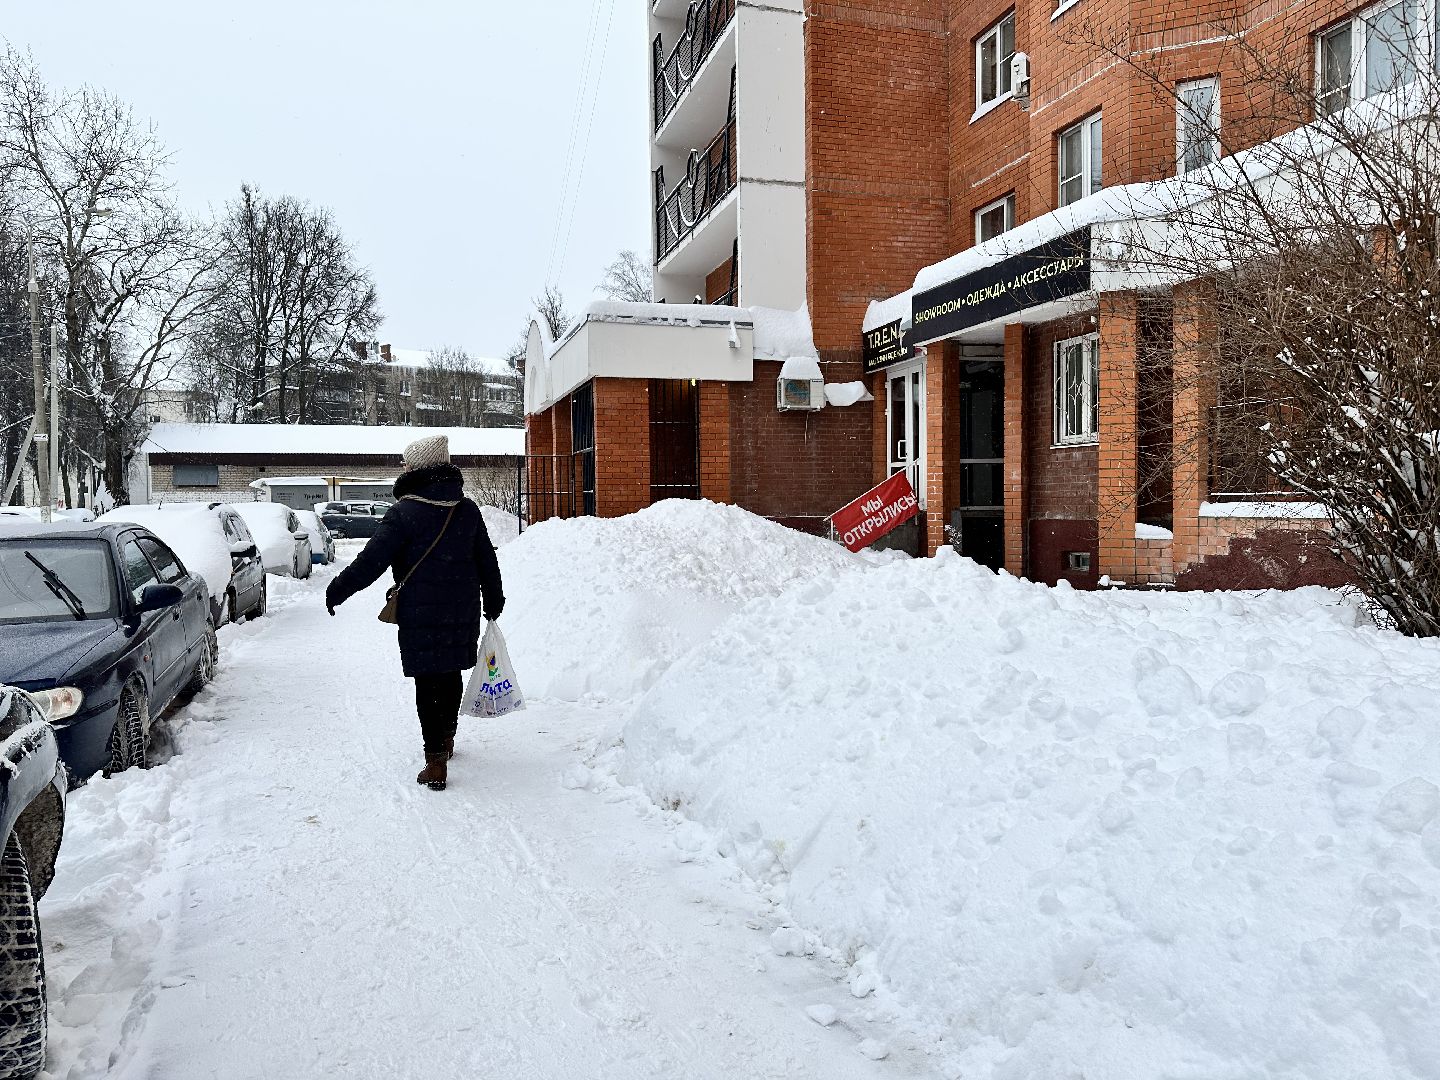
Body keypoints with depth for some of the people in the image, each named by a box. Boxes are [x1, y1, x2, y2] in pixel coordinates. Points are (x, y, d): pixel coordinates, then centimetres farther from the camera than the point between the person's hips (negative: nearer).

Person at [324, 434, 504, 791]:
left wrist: (337, 590, -3)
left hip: (420, 614, -5)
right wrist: (493, 601, 24)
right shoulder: (468, 510, 5)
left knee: (427, 682, 0)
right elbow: (487, 561, 13)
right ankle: (446, 738, 38)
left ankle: (435, 761, -2)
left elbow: (372, 560, -14)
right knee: (451, 673, 20)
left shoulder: (404, 512, -12)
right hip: (463, 612, 5)